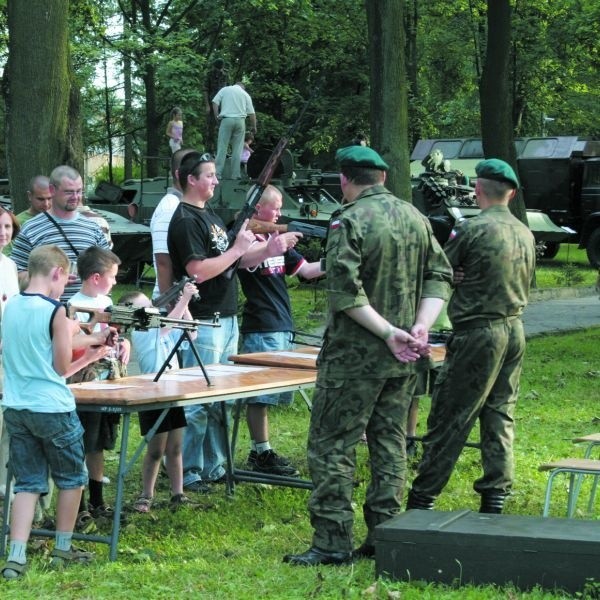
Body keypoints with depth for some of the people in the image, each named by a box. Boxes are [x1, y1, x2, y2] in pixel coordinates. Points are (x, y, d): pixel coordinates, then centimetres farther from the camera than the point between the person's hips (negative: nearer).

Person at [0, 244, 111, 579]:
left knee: (28, 483, 9)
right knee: (72, 479, 14)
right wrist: (70, 332, 8)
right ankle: (63, 550, 23)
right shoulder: (55, 311, -14)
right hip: (52, 408, -6)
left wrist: (88, 357, 22)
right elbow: (61, 368, -8)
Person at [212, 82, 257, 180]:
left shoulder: (225, 90, 13)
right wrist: (253, 126, 16)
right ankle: (235, 174, 2)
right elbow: (251, 113, 9)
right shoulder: (245, 94, 15)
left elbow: (215, 102, 1)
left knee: (222, 147, -2)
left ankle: (217, 173, -9)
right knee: (237, 149, 5)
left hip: (226, 119, -1)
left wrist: (217, 116, 6)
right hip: (240, 120, 1)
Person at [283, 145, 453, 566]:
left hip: (355, 357, -7)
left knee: (331, 445, -1)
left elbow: (345, 292, -20)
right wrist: (421, 326, -1)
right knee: (390, 445, 12)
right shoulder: (415, 217, 9)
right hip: (403, 359, 7)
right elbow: (440, 276, 10)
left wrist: (388, 332, -17)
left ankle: (333, 542, -2)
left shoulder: (349, 222, -12)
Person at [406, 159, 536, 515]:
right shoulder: (525, 234, 8)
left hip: (479, 332, -7)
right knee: (500, 415, 11)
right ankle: (496, 497, 12)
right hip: (515, 330, 7)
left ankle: (422, 497, 3)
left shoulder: (472, 229, -14)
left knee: (450, 418, -2)